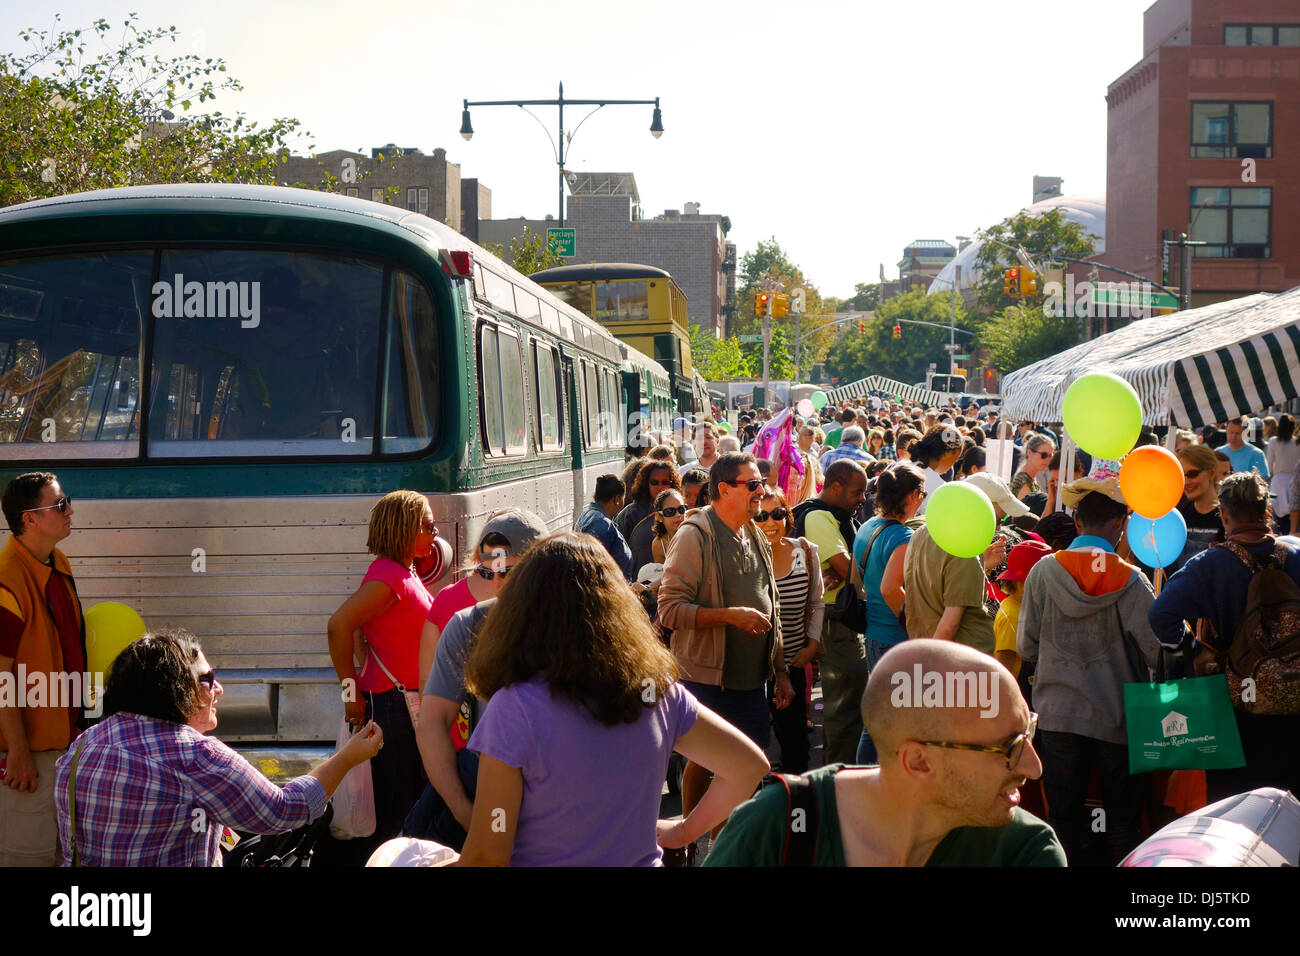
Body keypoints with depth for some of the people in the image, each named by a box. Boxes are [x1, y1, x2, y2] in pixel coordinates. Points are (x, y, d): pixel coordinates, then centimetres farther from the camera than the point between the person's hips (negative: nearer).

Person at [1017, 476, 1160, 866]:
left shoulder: (1043, 572, -5)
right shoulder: (1131, 581, -12)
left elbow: (1026, 647, 0)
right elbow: (1156, 653, -11)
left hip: (1059, 714, 2)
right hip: (1118, 716, -1)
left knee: (1064, 820, 10)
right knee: (1123, 824, 10)